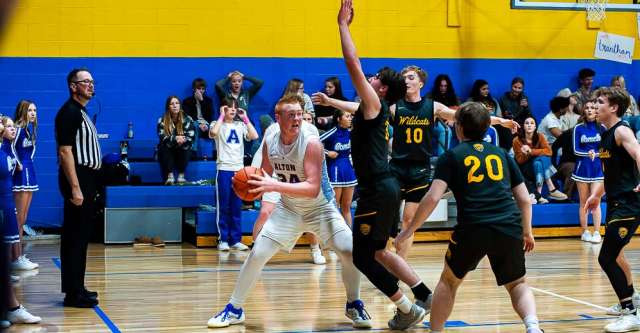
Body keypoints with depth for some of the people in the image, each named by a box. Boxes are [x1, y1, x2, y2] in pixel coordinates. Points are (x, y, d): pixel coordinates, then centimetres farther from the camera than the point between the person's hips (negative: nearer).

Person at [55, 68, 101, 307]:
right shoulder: (70, 112, -13)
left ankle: (75, 287, 19)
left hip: (87, 180, 10)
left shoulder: (81, 113, 17)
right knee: (75, 237, -7)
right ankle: (73, 293, -4)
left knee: (79, 236, 13)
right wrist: (75, 188, -24)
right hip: (78, 180, -10)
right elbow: (65, 152, -19)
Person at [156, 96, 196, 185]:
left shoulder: (187, 119, -5)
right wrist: (175, 139, -37)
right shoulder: (162, 120, -5)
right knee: (164, 146, -31)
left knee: (186, 148, -31)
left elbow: (191, 136, -14)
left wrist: (182, 140, -36)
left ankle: (181, 175, -28)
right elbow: (163, 137, -18)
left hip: (182, 152, 0)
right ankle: (170, 176, -33)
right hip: (167, 153, 0)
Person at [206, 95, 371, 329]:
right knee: (257, 253, -4)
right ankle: (234, 309, 12)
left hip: (321, 208, -3)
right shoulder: (269, 142, -11)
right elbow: (266, 172, 8)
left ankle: (353, 305, 7)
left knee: (349, 252, -18)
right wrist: (252, 184, -16)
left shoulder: (311, 142, -27)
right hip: (289, 210, 3)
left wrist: (275, 186, -42)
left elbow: (313, 188, -34)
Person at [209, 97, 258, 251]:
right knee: (223, 206, -1)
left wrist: (245, 118, 0)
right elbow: (213, 133, -22)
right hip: (224, 169, -3)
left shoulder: (240, 125, 12)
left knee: (237, 207, 6)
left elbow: (254, 136, -5)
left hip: (239, 169, 4)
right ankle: (223, 240, 3)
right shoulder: (218, 124, 3)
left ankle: (236, 240, 10)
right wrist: (222, 116, -11)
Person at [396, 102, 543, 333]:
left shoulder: (451, 156, 9)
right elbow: (524, 198, 17)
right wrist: (527, 232, 31)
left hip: (472, 228, -2)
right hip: (509, 228, 2)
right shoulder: (501, 154, 19)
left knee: (449, 280, 22)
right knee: (517, 284, 19)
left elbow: (433, 197, -4)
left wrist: (409, 230, 5)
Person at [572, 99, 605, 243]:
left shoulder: (602, 128, 4)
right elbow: (576, 150, -1)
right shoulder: (578, 128, 3)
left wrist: (595, 154, -13)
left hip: (598, 168, -1)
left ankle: (597, 233, -6)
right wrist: (588, 154, -17)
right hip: (582, 168, 1)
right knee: (583, 202, 5)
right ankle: (585, 232, 12)